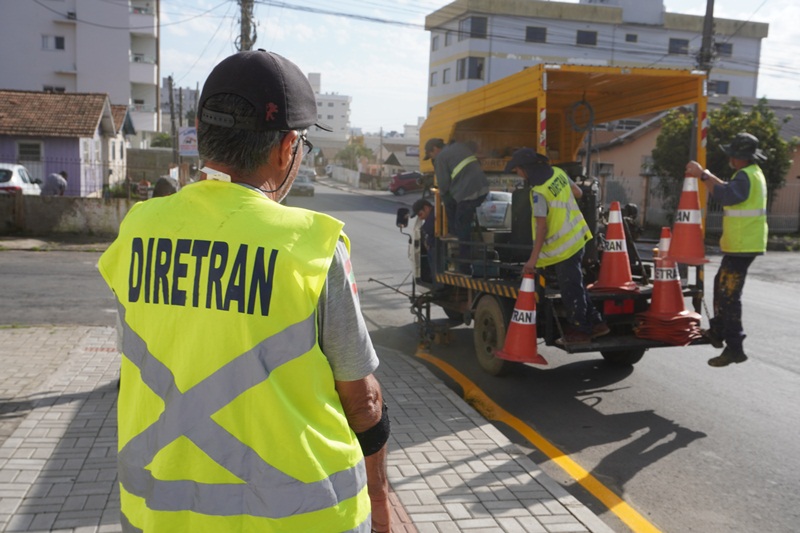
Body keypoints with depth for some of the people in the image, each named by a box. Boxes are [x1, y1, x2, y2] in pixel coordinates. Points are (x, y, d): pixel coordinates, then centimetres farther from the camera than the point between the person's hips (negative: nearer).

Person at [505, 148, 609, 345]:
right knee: (576, 285, 20)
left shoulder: (539, 192, -23)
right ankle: (595, 323, 28)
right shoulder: (558, 173, 1)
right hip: (576, 238, 9)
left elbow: (541, 227, -27)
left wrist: (533, 258, -26)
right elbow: (577, 191, 17)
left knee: (570, 290, 5)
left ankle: (579, 331, 17)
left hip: (562, 246, -9)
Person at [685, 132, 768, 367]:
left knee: (729, 295, -10)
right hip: (741, 244, 11)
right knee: (722, 286, 22)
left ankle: (734, 347, -6)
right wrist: (706, 175, 15)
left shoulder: (746, 176, -18)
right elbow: (730, 190, 25)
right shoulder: (752, 173, 16)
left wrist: (702, 176, -26)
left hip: (742, 246, -11)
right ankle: (718, 331, 36)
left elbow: (726, 195, -33)